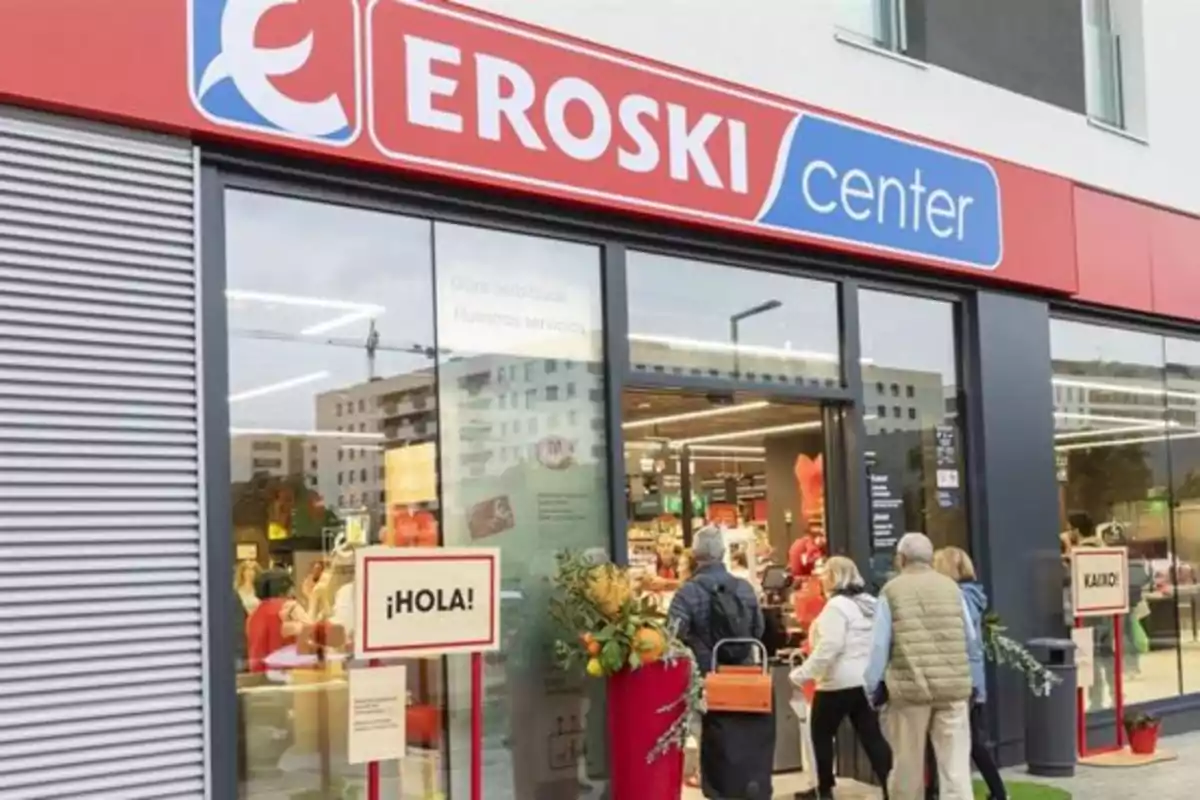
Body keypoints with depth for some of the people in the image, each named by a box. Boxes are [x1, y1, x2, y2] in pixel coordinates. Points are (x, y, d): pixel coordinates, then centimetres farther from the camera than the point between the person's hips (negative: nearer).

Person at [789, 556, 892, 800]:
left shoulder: (837, 605, -15)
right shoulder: (869, 603, 12)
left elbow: (828, 647, -23)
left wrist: (802, 674, -17)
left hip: (839, 681, -8)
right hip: (867, 680, 8)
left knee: (821, 734, 9)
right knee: (872, 737, 5)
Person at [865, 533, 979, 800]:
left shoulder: (892, 591, 0)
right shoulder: (952, 587, 8)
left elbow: (879, 646, -2)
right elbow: (972, 640, 13)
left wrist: (873, 687, 7)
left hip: (910, 686, -2)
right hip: (954, 686, 2)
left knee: (908, 765, 12)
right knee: (956, 763, 2)